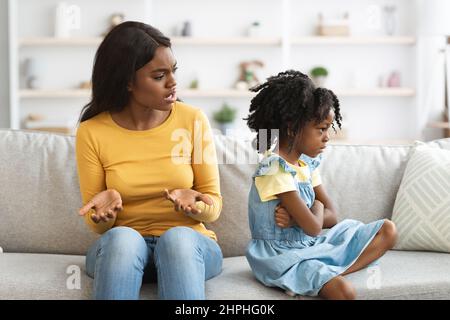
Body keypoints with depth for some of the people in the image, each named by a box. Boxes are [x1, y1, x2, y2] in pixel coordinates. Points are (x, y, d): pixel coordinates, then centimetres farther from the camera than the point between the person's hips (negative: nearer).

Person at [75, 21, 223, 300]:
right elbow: (97, 225, 0)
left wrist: (194, 203, -24)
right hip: (120, 248, 0)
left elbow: (213, 206, -1)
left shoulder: (193, 120, -4)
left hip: (189, 244, 0)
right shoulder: (91, 133, -4)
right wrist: (106, 207, -23)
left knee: (177, 237, -35)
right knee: (122, 237, -35)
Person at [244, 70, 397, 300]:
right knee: (344, 291, -36)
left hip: (309, 246, 10)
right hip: (282, 254, -10)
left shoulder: (307, 163, 8)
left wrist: (296, 218, -13)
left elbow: (331, 216, 6)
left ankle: (325, 276, -12)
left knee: (388, 230, 3)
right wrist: (317, 207, 2)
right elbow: (313, 227, -21)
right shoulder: (276, 169, -19)